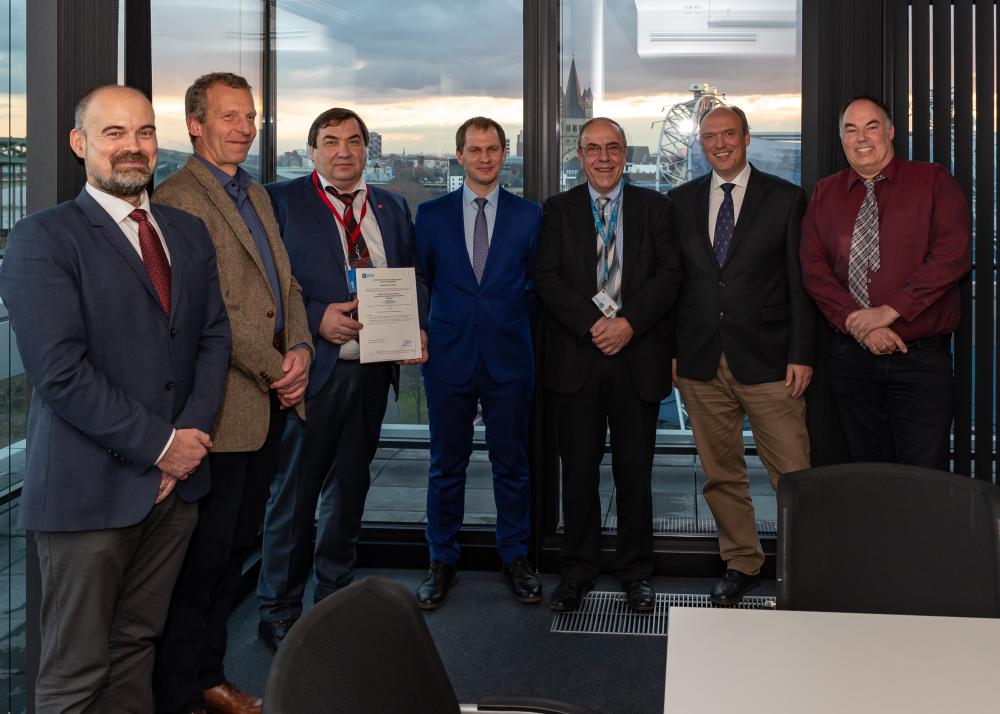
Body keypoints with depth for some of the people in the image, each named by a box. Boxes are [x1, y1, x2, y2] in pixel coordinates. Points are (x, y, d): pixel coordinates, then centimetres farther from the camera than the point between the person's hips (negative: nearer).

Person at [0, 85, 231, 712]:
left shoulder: (190, 233, 13)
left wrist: (191, 435, -5)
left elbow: (214, 338, 10)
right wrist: (160, 444, -14)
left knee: (137, 644, 16)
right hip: (91, 489, -5)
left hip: (177, 480, 5)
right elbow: (61, 372, -15)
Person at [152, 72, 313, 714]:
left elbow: (286, 283, 17)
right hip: (223, 405, -9)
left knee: (236, 546, 16)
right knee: (204, 554, 0)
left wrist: (301, 348, -1)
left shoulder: (258, 195, 17)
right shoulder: (178, 198, -12)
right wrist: (277, 371, -13)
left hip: (272, 402, 9)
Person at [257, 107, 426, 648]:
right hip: (313, 367, -5)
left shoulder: (391, 207, 13)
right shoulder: (282, 201, -3)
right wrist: (317, 319, -20)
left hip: (373, 369, 5)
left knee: (350, 486, 17)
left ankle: (335, 594, 33)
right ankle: (279, 610, 16)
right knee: (295, 491, 2)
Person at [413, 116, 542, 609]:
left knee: (512, 462, 8)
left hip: (509, 357, 0)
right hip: (449, 356, 0)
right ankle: (442, 562, 21)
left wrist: (514, 324, 2)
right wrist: (419, 332, 1)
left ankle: (515, 558, 23)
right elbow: (418, 281, 9)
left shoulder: (528, 216, 5)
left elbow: (538, 285, 9)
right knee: (447, 465, 8)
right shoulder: (431, 214, 6)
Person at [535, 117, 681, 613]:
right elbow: (547, 277, -1)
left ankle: (635, 571, 19)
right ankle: (578, 569, 18)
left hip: (638, 355, 0)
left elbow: (669, 272, 0)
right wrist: (592, 324, -13)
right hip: (576, 358, 0)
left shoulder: (655, 207, 9)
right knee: (578, 469, 5)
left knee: (635, 469, 5)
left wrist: (629, 323, -13)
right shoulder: (558, 210, 9)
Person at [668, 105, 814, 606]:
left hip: (767, 359, -2)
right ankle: (741, 563, 24)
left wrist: (801, 353, -5)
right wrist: (671, 348, 5)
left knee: (792, 474, -3)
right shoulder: (681, 202, 11)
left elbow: (800, 282, 1)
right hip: (701, 361, 3)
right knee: (721, 472, 10)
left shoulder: (785, 198, 3)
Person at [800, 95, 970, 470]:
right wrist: (856, 322, -13)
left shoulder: (934, 182, 0)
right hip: (851, 355, 3)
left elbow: (953, 255, -11)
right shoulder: (825, 194, 10)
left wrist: (890, 310, -17)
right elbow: (813, 268, 1)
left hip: (921, 358, -3)